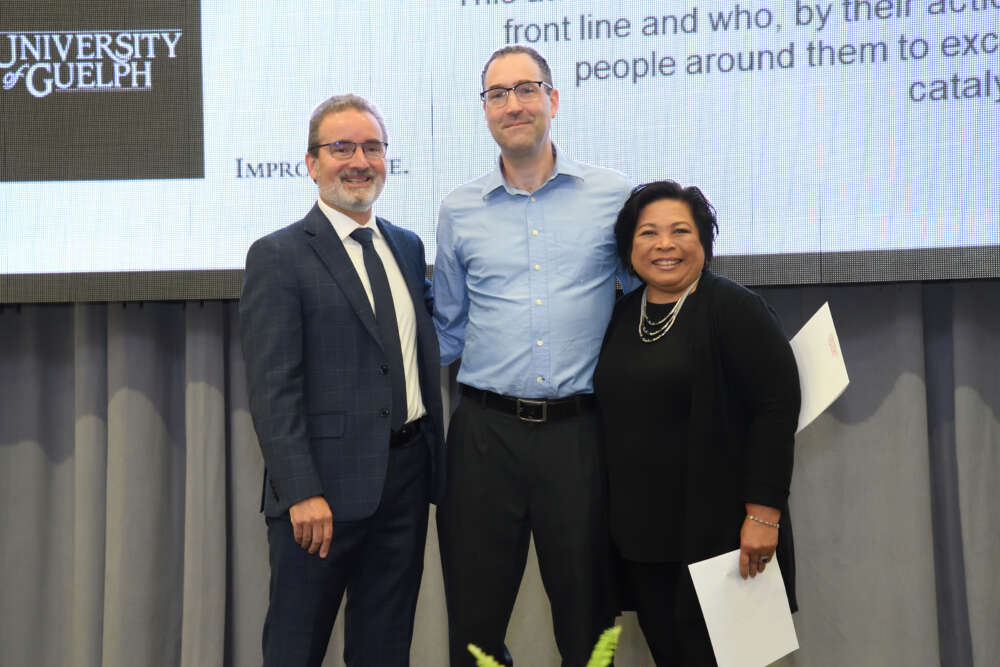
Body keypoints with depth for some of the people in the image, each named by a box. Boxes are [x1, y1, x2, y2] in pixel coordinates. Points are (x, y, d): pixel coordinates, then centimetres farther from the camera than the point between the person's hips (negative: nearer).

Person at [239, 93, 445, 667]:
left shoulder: (408, 247, 12)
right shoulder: (279, 256, -7)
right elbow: (272, 388, -13)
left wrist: (434, 459, 11)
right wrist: (302, 493, -19)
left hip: (407, 475, 5)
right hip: (326, 486, -5)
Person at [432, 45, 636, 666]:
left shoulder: (613, 195, 1)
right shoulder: (460, 210, 7)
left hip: (579, 429, -1)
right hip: (485, 430, 2)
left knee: (587, 614, 12)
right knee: (474, 616, 11)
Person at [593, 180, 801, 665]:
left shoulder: (733, 308, -8)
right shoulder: (622, 315, 10)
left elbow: (777, 407, -14)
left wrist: (763, 513, -19)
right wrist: (618, 518, 13)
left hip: (716, 533, -6)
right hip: (640, 534, 6)